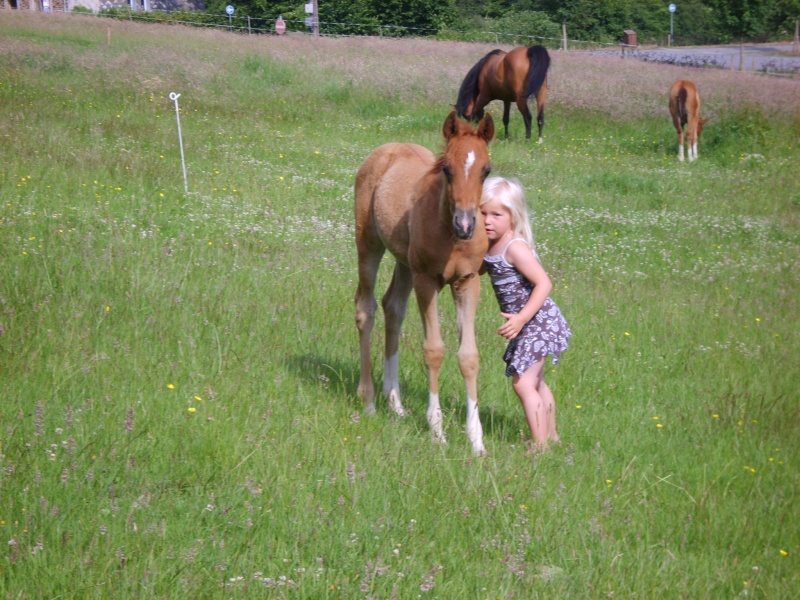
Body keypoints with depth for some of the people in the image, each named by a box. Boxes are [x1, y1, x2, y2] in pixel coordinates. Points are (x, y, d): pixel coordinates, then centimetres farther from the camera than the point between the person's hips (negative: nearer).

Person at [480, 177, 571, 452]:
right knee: (535, 382, 22)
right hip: (529, 326, 10)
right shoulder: (491, 246, 4)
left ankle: (540, 445, -10)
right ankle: (551, 437, 37)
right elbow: (478, 270, 22)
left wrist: (521, 318, -33)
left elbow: (544, 283, -28)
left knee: (523, 383, -13)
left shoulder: (515, 247, -24)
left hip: (538, 322, -10)